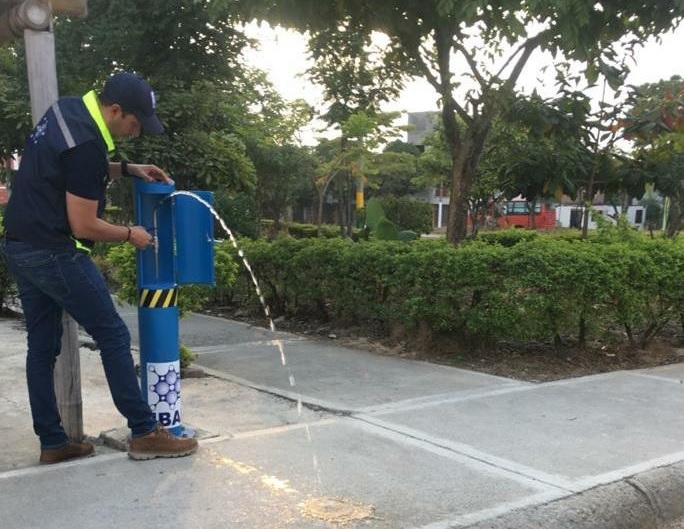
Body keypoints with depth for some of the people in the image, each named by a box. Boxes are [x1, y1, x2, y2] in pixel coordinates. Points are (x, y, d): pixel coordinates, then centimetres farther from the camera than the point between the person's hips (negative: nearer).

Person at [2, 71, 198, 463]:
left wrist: (127, 169, 13)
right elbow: (84, 226, -19)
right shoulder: (86, 144, -21)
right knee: (114, 336, -1)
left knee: (42, 346, 12)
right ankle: (145, 433, 6)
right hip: (54, 254, -10)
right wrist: (129, 234, -2)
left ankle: (52, 442, 20)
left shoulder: (68, 110, 7)